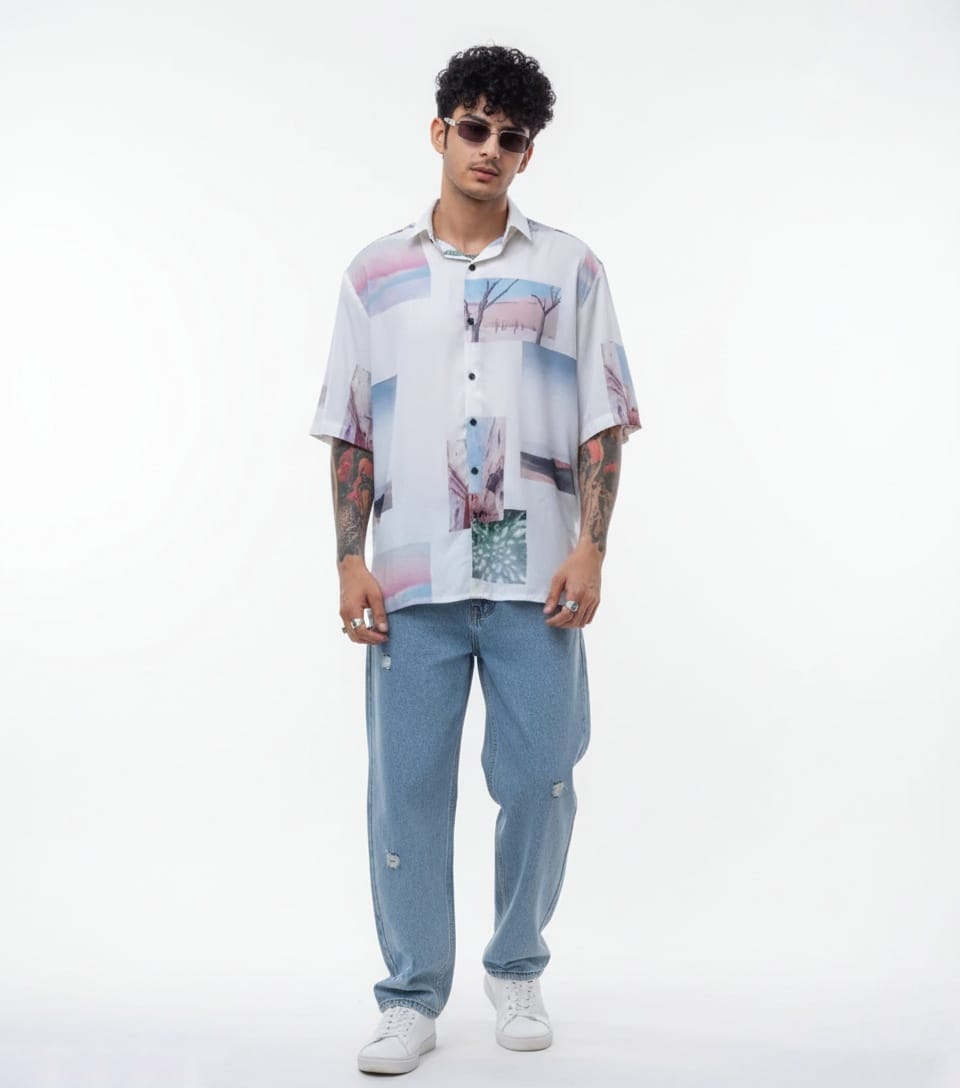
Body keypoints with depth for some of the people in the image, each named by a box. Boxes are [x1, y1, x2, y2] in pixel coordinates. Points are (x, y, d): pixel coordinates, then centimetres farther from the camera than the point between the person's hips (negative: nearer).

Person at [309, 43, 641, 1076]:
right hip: (414, 578, 1)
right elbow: (350, 432, 9)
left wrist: (590, 547, -6)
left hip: (535, 577, 0)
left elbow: (602, 421, 4)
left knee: (537, 780, 5)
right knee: (406, 788, 2)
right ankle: (412, 998, 15)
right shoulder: (376, 274, 10)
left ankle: (517, 970, 26)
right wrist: (351, 560, 1)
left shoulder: (568, 268, 7)